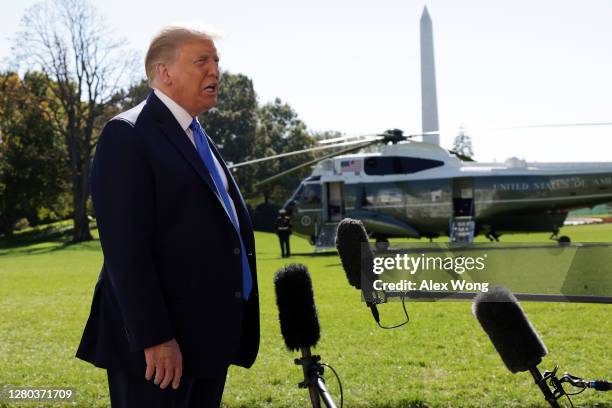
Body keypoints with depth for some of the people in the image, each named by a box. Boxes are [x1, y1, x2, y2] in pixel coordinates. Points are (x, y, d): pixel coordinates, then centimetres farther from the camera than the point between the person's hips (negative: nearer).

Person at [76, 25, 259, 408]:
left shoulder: (199, 138, 18)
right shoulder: (127, 134, -10)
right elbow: (125, 248, -18)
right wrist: (154, 338, -23)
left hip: (211, 338, 8)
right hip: (159, 342, -8)